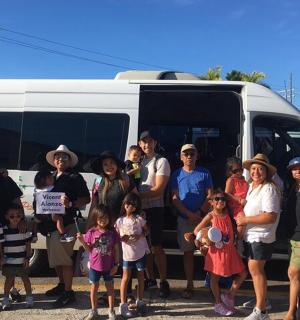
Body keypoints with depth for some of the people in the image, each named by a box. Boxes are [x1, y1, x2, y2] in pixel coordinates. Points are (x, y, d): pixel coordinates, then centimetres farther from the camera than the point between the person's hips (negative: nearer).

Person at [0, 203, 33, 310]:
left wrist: (27, 258, -2)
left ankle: (29, 297, 23)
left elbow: (28, 244, 0)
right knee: (9, 279, 10)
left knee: (25, 278, 10)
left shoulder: (24, 229, -4)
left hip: (22, 260, 1)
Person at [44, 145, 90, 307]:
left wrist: (71, 204, -24)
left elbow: (86, 198, -8)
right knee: (55, 258, 16)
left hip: (66, 223, -7)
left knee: (63, 258, -6)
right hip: (50, 222, 7)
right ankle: (62, 284, 35)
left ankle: (68, 292, 5)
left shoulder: (75, 177, -4)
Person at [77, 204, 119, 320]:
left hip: (109, 267, 0)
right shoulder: (91, 232, -10)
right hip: (95, 266, 1)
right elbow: (89, 250, -3)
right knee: (94, 288, 14)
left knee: (110, 288, 13)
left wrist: (116, 264, -5)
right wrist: (82, 241, -18)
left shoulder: (112, 232, -10)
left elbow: (116, 249, -3)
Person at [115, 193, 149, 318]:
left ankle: (140, 301, 29)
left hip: (140, 252, 1)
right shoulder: (120, 220, -5)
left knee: (140, 276, 13)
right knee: (125, 278, 2)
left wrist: (140, 236, -16)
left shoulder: (139, 219, -8)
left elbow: (146, 231, 3)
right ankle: (123, 304, 11)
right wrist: (122, 238, -19)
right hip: (127, 253, 0)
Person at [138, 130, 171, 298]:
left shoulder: (161, 161, -5)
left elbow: (159, 189, -12)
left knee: (156, 247, -3)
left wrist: (138, 195, -16)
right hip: (140, 208, 6)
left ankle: (164, 282, 9)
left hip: (154, 209, -6)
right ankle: (151, 278, 26)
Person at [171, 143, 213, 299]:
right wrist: (190, 214, -11)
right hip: (184, 219, 1)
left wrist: (200, 213, -12)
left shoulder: (204, 173, 4)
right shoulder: (177, 174, 5)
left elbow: (210, 195, 1)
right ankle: (189, 285, 14)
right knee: (188, 252, 6)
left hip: (203, 217, -1)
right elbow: (175, 198, 0)